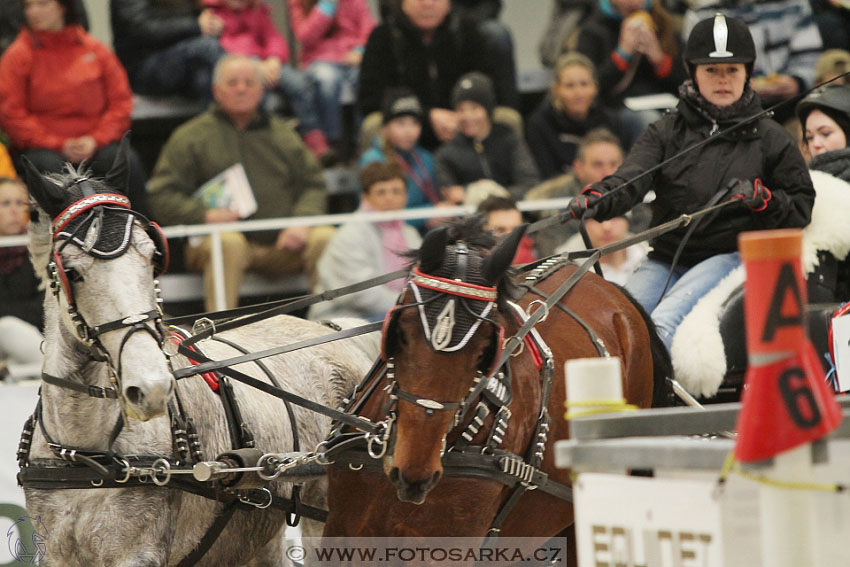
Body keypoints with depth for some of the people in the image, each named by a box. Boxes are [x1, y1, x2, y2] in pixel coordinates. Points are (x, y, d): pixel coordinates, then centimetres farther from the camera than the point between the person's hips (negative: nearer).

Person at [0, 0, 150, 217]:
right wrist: (59, 145, -12)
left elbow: (120, 101, 9)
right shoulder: (18, 55, 4)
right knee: (51, 168, -36)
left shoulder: (96, 50, 11)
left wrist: (96, 140, -8)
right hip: (42, 147, -2)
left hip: (93, 144, 2)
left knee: (129, 162, -27)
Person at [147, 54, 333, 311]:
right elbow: (162, 196, 4)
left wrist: (302, 221, -6)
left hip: (281, 245, 3)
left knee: (326, 237, -24)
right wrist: (204, 215, -13)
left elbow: (312, 185, 16)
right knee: (227, 241, -38)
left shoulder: (282, 133, 21)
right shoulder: (190, 137, 10)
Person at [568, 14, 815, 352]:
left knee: (665, 322, -28)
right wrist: (597, 200, -30)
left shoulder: (770, 140, 7)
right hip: (666, 257, 4)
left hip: (729, 255, -4)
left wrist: (761, 199, -12)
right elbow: (631, 178, -7)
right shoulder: (667, 131, 10)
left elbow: (801, 209, 9)